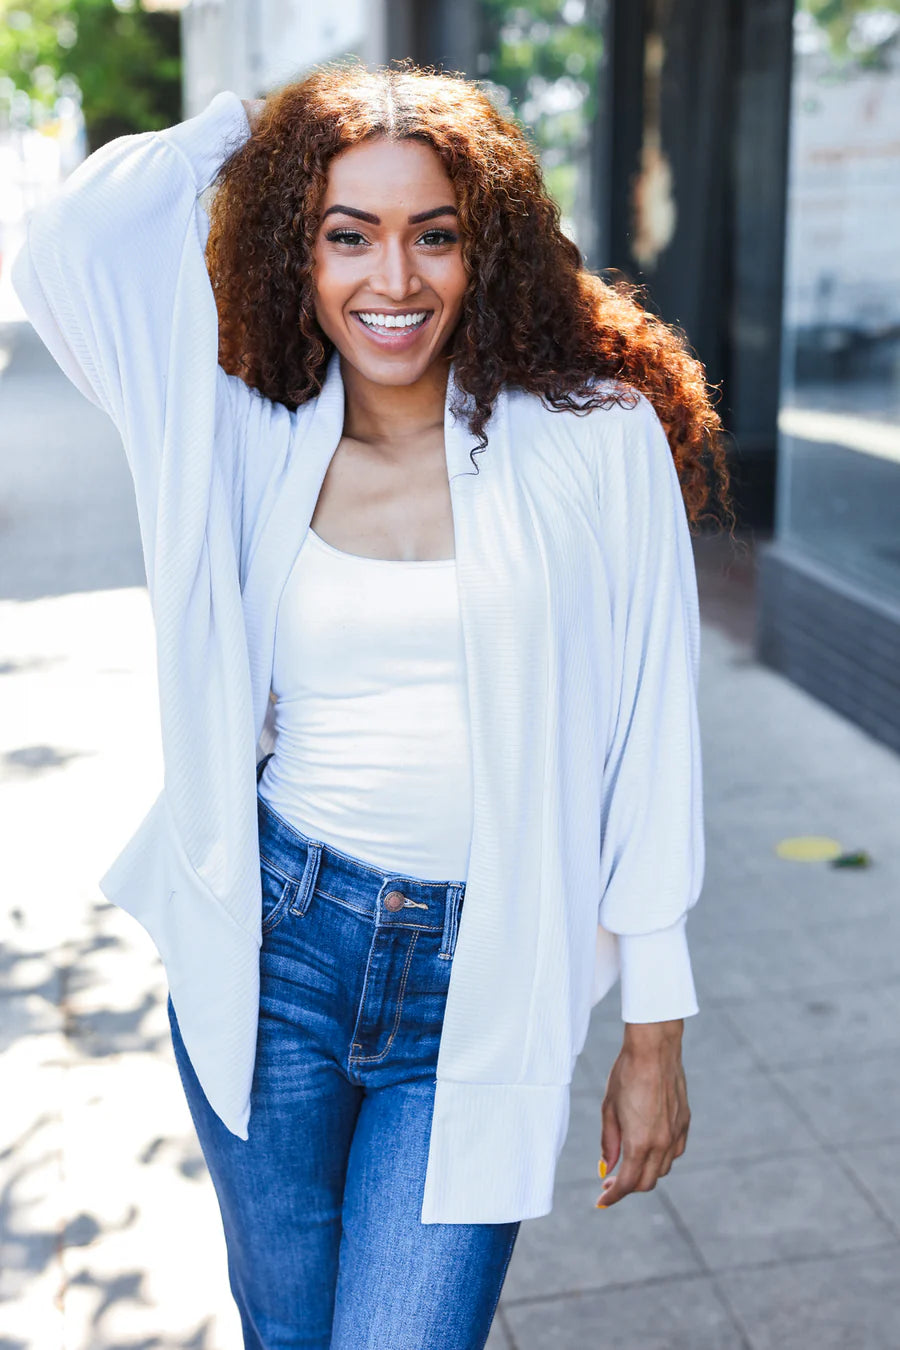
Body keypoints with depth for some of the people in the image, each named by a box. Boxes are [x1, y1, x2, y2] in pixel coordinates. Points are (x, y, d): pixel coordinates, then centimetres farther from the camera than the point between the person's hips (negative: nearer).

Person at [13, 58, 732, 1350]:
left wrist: (656, 1027, -2)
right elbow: (63, 253, -9)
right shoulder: (247, 438, 0)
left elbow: (648, 742, -4)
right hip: (271, 949, 2)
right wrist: (248, 122, 3)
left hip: (480, 993, -2)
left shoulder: (596, 438, -6)